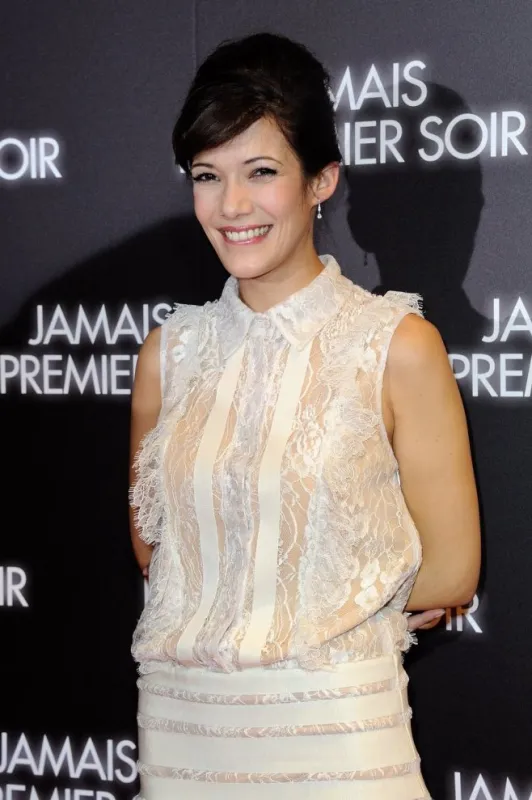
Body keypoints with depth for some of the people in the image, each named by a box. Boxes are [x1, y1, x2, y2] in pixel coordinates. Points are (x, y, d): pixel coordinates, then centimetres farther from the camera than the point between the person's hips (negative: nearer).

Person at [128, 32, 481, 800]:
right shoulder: (171, 350, 2)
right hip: (184, 721, 4)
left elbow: (450, 572, -7)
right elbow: (152, 543, 11)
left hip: (333, 730, -3)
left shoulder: (398, 345, -9)